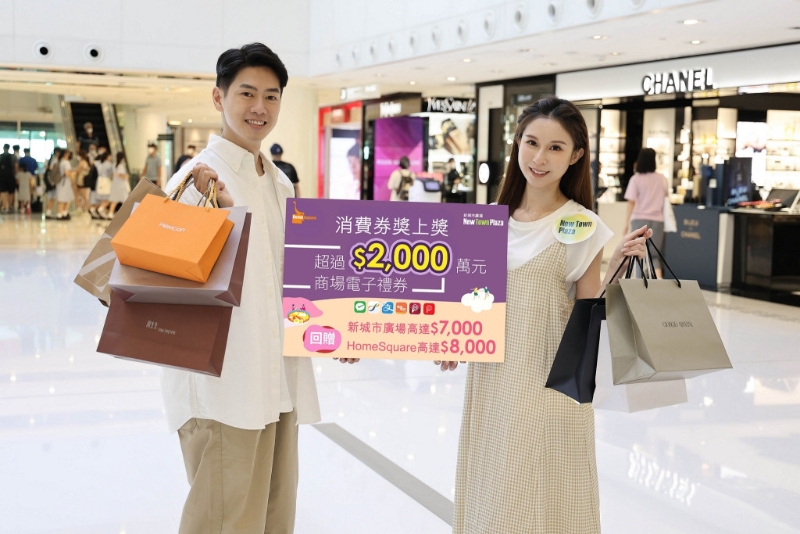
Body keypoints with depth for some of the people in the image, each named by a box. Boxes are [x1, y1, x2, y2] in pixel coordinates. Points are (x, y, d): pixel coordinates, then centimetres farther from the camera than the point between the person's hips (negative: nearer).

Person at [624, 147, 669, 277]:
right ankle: (658, 278, -13)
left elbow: (631, 203, -8)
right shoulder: (662, 178, 4)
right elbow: (666, 197, 17)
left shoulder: (636, 179, -6)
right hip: (657, 220, 3)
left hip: (640, 219, -3)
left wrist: (627, 221, -3)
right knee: (654, 253, 8)